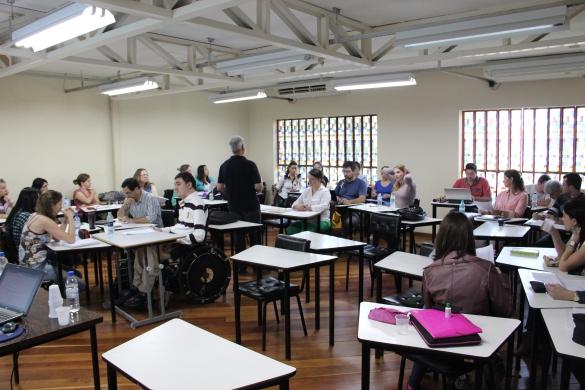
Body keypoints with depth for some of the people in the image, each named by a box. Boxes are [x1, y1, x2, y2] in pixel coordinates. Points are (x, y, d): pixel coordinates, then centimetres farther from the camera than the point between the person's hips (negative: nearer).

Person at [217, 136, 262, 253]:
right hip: (250, 206, -4)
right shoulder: (250, 164, -13)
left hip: (234, 207, 4)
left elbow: (219, 188, 3)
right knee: (255, 236, 7)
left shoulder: (224, 165, 1)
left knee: (238, 236, 9)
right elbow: (258, 187, -15)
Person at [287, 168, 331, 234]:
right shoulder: (306, 190, 15)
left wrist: (308, 208, -31)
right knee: (291, 227, -21)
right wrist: (297, 206, -13)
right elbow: (296, 203, 12)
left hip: (321, 221, -5)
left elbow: (323, 207, -19)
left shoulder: (325, 192, -4)